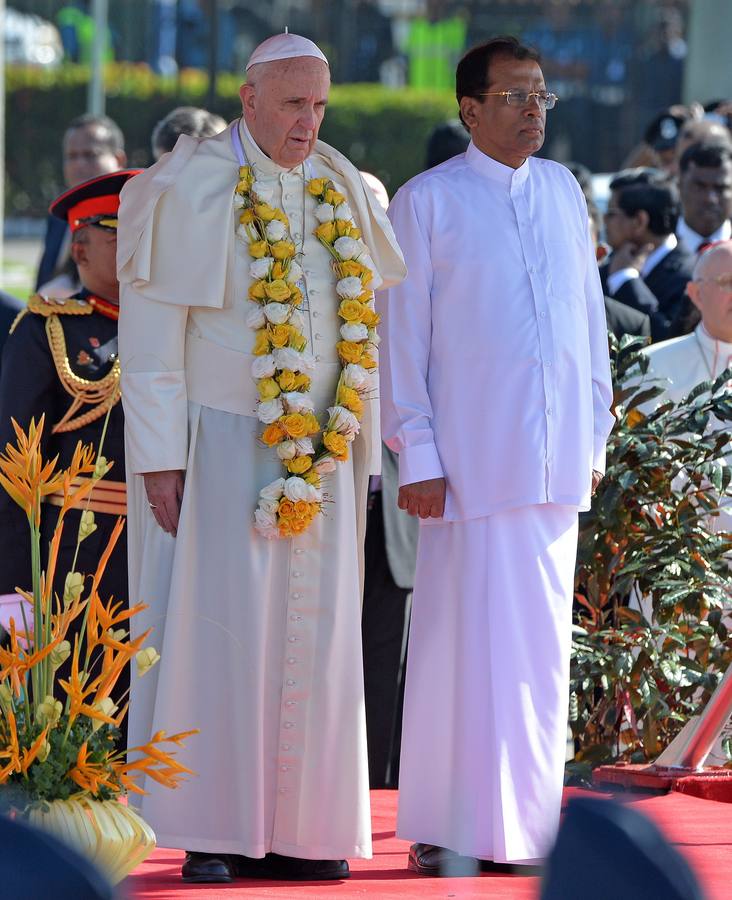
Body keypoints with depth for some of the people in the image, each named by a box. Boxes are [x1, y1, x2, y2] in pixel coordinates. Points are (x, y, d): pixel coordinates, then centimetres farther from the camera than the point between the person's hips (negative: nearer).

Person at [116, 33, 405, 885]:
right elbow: (151, 327, -9)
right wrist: (159, 456, -14)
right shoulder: (192, 189, -9)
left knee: (313, 632, 4)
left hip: (317, 453, 5)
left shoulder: (343, 191, 7)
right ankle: (211, 833, -6)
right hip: (220, 445, -5)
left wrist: (359, 446, 9)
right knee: (217, 627, -9)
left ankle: (297, 828, 8)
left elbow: (370, 322, 13)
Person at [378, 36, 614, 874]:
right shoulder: (428, 202, -3)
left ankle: (526, 817, 13)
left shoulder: (563, 191, 11)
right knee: (465, 636, -6)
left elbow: (588, 314, 15)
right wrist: (416, 457, -8)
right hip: (472, 458, -5)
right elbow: (401, 337, -3)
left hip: (554, 460, 5)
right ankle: (449, 828, 0)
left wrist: (596, 433, 11)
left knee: (542, 640, 6)